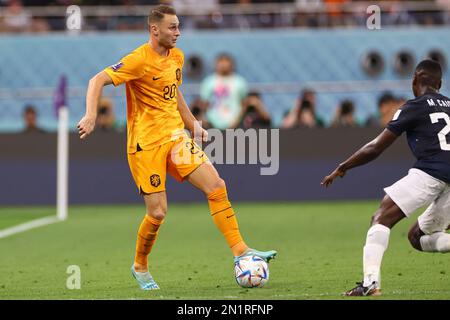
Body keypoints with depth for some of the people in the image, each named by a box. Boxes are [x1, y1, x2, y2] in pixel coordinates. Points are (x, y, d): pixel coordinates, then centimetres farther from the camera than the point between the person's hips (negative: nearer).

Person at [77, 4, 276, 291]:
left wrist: (193, 124, 17)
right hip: (146, 143, -7)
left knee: (217, 186, -9)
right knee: (157, 212, -7)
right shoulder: (139, 60, -14)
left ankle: (240, 250, -4)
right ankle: (140, 267, 18)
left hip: (175, 136, 7)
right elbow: (98, 80, -18)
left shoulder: (177, 57, 10)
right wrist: (91, 116, -32)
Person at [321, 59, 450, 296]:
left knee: (382, 218, -6)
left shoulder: (415, 106, 5)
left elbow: (375, 148, 6)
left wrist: (342, 168, 15)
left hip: (429, 172, -7)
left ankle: (371, 281, -24)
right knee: (418, 237, 19)